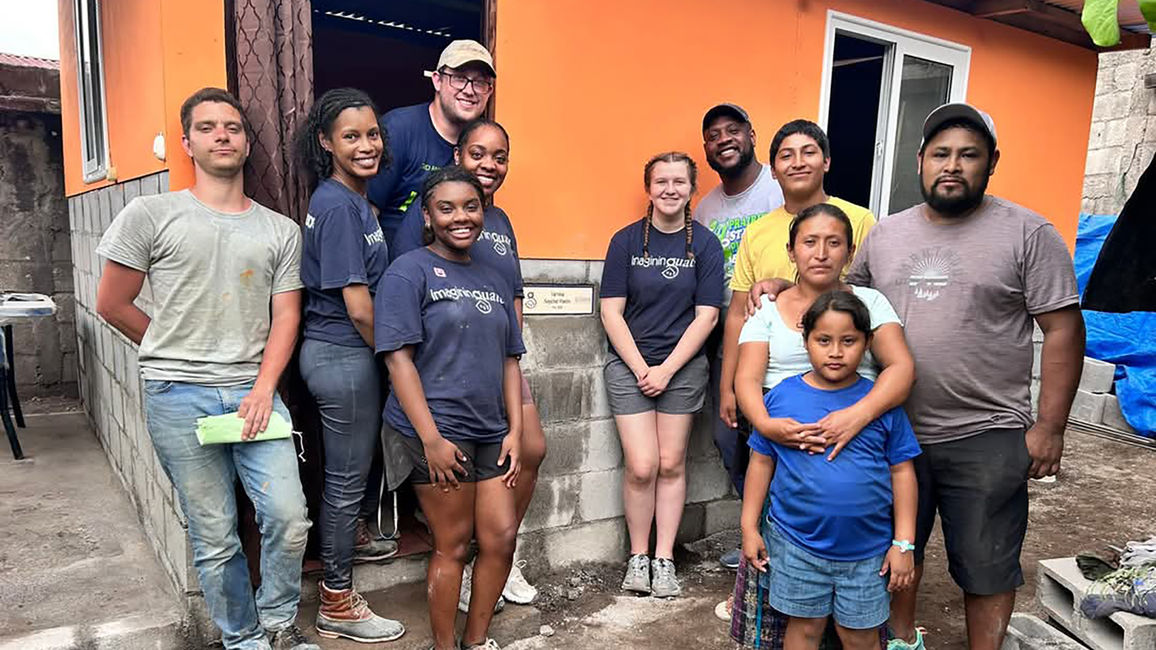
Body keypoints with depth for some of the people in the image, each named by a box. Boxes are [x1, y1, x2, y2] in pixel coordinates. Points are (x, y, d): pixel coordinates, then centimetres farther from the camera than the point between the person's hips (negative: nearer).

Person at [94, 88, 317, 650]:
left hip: (254, 389, 2)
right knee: (214, 537, 5)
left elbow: (285, 316, 4)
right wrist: (177, 357, 11)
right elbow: (112, 305, 7)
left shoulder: (281, 230, 9)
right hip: (178, 397, -1)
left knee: (290, 519, -6)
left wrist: (264, 387, -8)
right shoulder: (150, 216, 2)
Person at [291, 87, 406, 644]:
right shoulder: (338, 206, -20)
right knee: (347, 473, 3)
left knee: (352, 462, 28)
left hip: (344, 352, 9)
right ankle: (337, 605, 20)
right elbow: (358, 306, -22)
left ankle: (349, 536, 53)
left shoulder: (354, 198, 10)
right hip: (344, 355, -9)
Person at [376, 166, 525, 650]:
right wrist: (431, 438, -17)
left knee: (502, 537, 8)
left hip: (491, 431, 6)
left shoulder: (494, 280, 14)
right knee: (453, 545, 4)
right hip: (438, 432, -6)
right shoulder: (409, 272, -5)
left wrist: (515, 430, 6)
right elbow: (398, 357, -12)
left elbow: (510, 360, 14)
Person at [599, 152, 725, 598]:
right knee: (642, 467, -5)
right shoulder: (626, 240, -1)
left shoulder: (705, 244, 0)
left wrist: (666, 369, -10)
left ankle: (664, 559, 19)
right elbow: (611, 312, -3)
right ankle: (638, 557, 15)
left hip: (683, 366, 1)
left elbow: (706, 315, -3)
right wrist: (641, 368, -10)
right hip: (629, 364, -1)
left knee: (671, 464, 5)